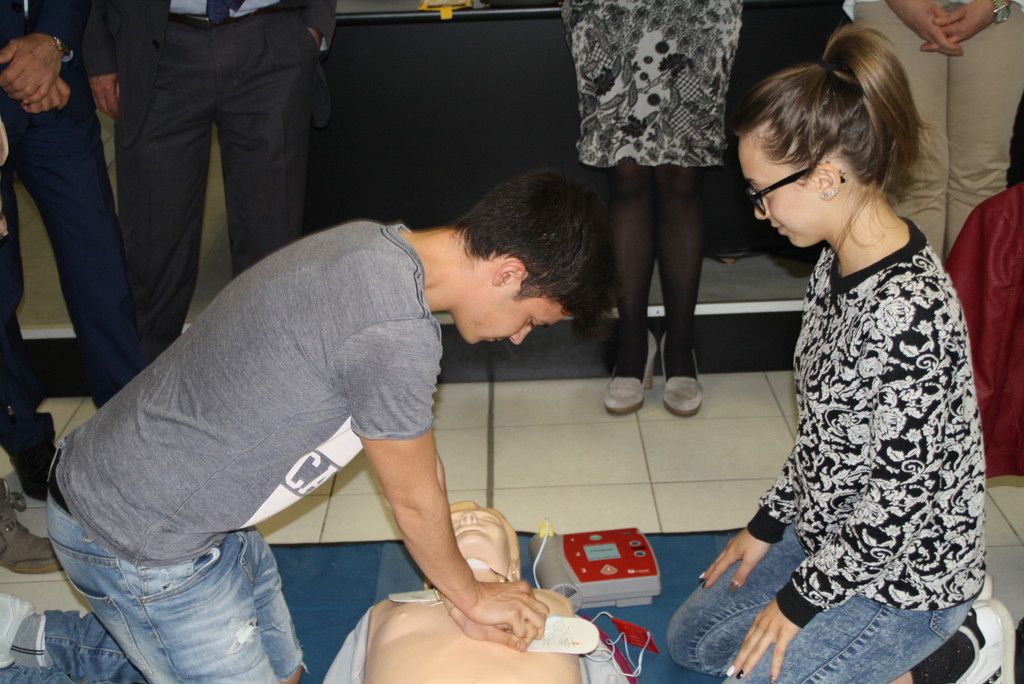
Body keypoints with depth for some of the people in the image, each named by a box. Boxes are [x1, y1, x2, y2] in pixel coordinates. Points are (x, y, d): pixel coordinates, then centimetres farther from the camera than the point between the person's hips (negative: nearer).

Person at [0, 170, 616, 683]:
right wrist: (472, 598, 5)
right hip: (135, 541, -9)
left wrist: (465, 591, 12)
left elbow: (416, 448, 7)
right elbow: (414, 500, -15)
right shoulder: (396, 334, -32)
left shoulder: (376, 244, -1)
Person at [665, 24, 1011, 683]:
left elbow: (903, 496, -27)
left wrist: (801, 600, -15)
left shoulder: (905, 310, -33)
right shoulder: (840, 265, -2)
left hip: (905, 572, -9)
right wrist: (768, 524, 11)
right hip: (830, 534, 10)